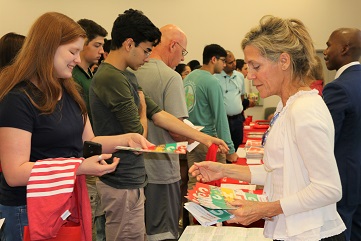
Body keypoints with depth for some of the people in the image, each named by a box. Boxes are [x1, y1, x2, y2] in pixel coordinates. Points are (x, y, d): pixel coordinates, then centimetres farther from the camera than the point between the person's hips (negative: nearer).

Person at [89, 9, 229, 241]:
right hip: (123, 185, -10)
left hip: (130, 178, 10)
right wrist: (142, 108, 3)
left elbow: (159, 115, 10)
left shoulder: (128, 76, 10)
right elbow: (139, 135, -18)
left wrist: (203, 137, 9)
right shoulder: (112, 78, -21)